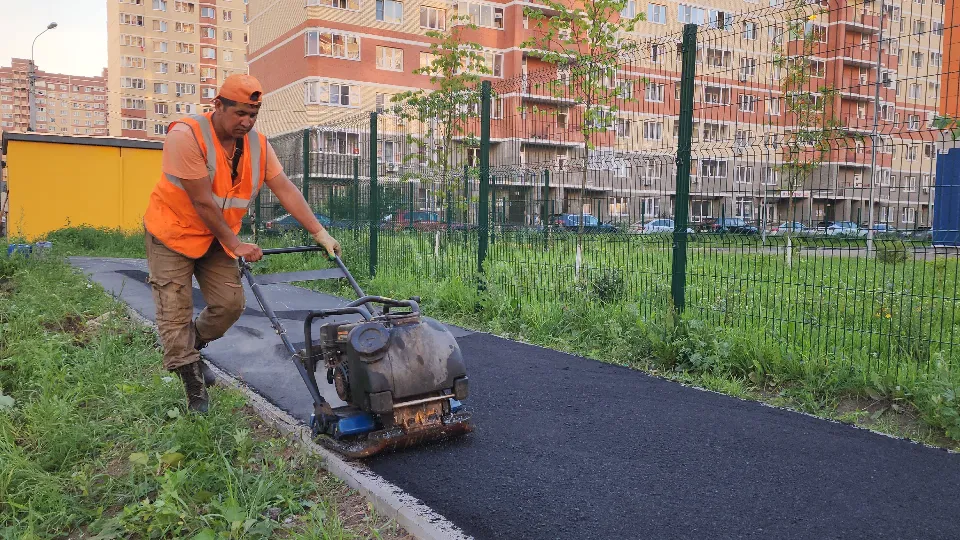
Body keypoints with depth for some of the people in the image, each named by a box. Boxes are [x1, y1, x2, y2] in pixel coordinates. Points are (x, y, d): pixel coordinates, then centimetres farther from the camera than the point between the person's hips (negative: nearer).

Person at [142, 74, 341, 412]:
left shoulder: (257, 145, -4)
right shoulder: (186, 135, -23)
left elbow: (286, 190, -9)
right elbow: (202, 201, -24)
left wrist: (320, 234, -16)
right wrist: (235, 244, -20)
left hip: (216, 237, 5)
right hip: (173, 233, -5)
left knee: (230, 302, -3)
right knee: (176, 313, -5)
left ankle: (190, 350, 25)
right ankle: (194, 388, 5)